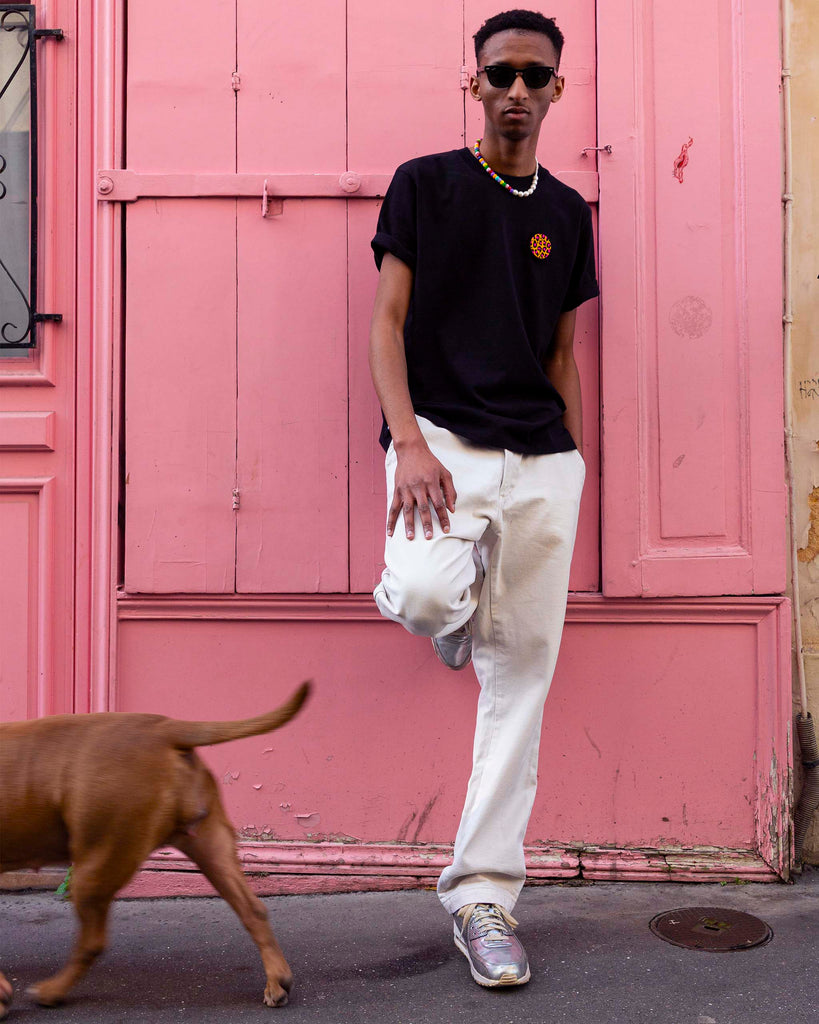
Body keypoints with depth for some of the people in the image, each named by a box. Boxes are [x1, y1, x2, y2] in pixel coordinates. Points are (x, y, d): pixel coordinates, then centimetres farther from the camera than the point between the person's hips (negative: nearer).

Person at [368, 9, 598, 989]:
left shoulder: (567, 213, 15)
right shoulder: (423, 184, 5)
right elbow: (386, 323, -1)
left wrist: (571, 473, 12)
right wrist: (410, 443, -16)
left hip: (543, 458, 4)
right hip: (441, 437, -3)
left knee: (522, 674, 0)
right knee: (424, 595, -32)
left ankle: (482, 892, 11)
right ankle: (456, 607, 10)